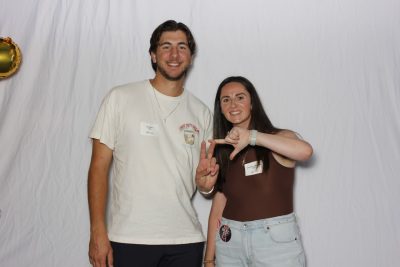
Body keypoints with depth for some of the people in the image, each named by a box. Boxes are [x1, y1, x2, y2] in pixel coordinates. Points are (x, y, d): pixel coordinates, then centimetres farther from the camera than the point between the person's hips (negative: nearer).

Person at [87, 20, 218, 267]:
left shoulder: (202, 112, 7)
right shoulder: (121, 98, -4)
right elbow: (99, 167, -4)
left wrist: (206, 182, -9)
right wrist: (98, 232, -10)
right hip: (129, 238, -3)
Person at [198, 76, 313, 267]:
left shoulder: (279, 137, -3)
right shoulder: (223, 151, 8)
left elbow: (305, 151, -26)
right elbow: (218, 206, 6)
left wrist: (252, 137, -29)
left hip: (276, 240, -3)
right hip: (230, 242, 4)